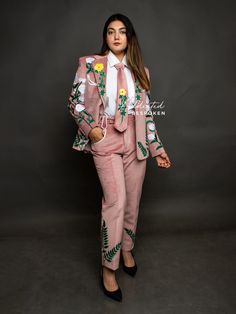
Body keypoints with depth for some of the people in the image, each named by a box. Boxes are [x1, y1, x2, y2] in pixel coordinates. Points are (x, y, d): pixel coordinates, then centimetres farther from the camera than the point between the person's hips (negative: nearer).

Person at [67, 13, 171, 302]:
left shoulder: (140, 71, 11)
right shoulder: (91, 64, 2)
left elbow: (146, 112, 11)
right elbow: (74, 102, 2)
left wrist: (157, 148, 8)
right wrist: (90, 128, -15)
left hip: (136, 141, 4)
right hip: (106, 140, -4)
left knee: (132, 200, 9)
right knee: (116, 200, -12)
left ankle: (127, 249, 33)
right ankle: (108, 268, 6)